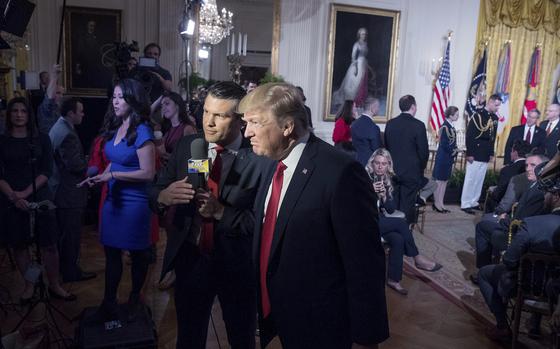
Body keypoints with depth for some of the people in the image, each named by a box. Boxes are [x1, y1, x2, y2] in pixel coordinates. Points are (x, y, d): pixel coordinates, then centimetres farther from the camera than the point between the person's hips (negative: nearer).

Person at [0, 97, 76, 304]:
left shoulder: (41, 139, 5)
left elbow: (47, 171, -1)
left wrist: (27, 191, -14)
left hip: (39, 197, 0)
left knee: (49, 245, -1)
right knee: (19, 245, 7)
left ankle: (55, 286, 12)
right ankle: (29, 286, 22)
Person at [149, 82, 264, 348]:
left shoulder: (258, 159, -18)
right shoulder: (187, 146, -5)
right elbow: (154, 193, -1)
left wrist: (220, 212, -29)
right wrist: (164, 196, -23)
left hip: (237, 266, -3)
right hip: (190, 259, 3)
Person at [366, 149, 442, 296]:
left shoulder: (388, 181, 8)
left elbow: (391, 210, 2)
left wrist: (384, 196, -16)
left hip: (379, 221, 5)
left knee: (398, 239, -24)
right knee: (400, 222, -21)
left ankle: (393, 279, -13)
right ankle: (417, 258, -7)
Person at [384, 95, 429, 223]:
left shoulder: (390, 123, 1)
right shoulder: (418, 125, -12)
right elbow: (424, 151, -9)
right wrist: (421, 168, 7)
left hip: (393, 171, 4)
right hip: (411, 172, -4)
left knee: (393, 206, 16)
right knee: (406, 207, 4)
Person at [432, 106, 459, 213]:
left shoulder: (450, 126, 9)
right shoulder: (445, 127, -18)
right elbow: (444, 144, -20)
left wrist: (454, 152, 3)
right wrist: (453, 152, -8)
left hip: (449, 158, 9)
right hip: (443, 158, -9)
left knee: (444, 181, 13)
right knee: (439, 181, 1)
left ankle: (440, 203, 20)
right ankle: (436, 203, 10)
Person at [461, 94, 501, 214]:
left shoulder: (495, 118, 10)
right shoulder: (478, 115, -10)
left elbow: (493, 137, 15)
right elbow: (469, 135, -13)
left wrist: (492, 153, 12)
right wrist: (469, 153, -16)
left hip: (486, 154, 7)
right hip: (475, 154, -7)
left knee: (480, 180, 9)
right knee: (470, 179, -2)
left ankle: (474, 202, 18)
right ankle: (465, 204, 4)